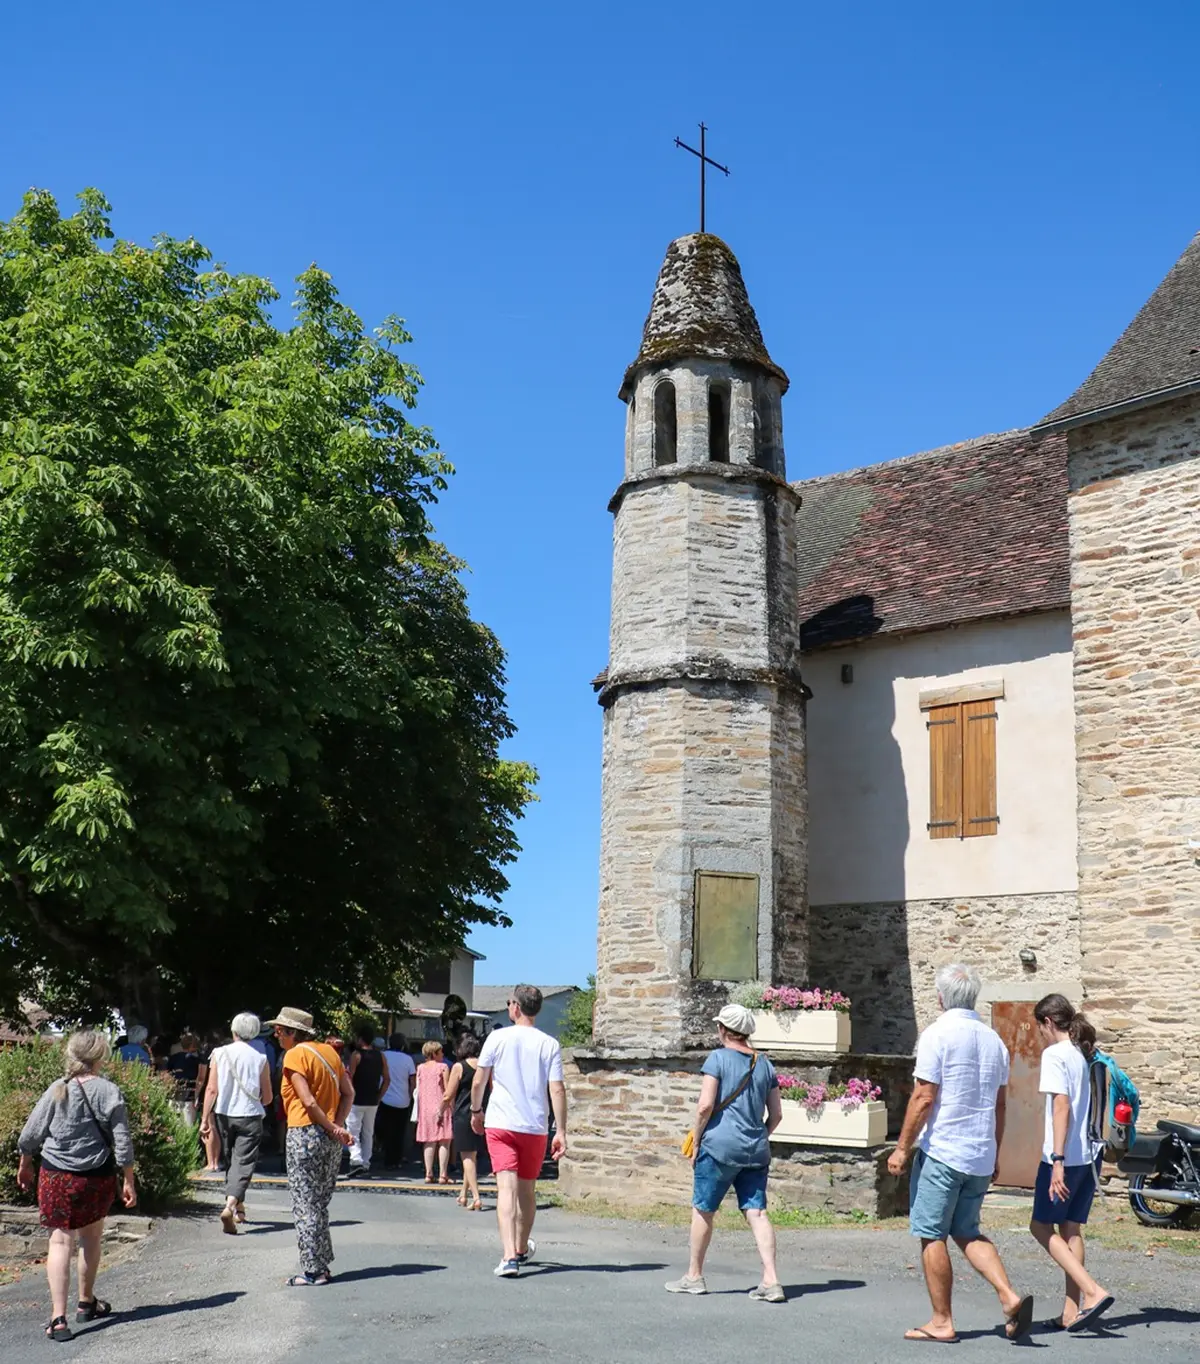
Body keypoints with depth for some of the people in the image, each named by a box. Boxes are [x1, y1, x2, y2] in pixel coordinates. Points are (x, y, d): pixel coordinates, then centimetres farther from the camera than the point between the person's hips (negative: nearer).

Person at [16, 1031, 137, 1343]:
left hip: (56, 1177, 0)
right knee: (91, 1238, 20)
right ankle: (86, 1302, 36)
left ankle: (58, 1318, -10)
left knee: (61, 1242, 0)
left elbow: (29, 1136, 2)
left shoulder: (57, 1090, -4)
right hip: (97, 1177, 0)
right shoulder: (109, 1092, -9)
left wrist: (24, 1166, 19)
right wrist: (128, 1182, 1)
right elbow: (122, 1142, -8)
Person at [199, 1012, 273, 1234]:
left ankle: (239, 1208, 26)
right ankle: (230, 1206, -23)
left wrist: (205, 1119, -2)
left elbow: (211, 1089, -7)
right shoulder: (260, 1059, -5)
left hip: (224, 1115, 2)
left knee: (229, 1162, 18)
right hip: (250, 1116, -2)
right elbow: (267, 1098, 1)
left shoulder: (219, 1054, -3)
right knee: (244, 1164, -3)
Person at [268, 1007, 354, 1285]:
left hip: (305, 1134, -7)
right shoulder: (329, 1051, 12)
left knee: (305, 1205, 0)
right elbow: (349, 1093, 8)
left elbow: (309, 1101, -16)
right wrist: (337, 1125, 0)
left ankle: (312, 1271, 1)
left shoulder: (295, 1055, -9)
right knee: (320, 1204, 16)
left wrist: (333, 1128, -7)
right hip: (331, 1138, 7)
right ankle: (322, 1265, 18)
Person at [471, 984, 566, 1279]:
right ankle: (522, 1249, 35)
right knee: (527, 1190, 18)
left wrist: (476, 1111, 18)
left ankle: (509, 1257, -22)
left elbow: (479, 1081, 1)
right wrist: (561, 1130, -2)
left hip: (500, 1124, -2)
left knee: (507, 1188, -8)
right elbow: (557, 1090, -6)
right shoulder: (550, 1044, -1)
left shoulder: (498, 1037, -3)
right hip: (535, 1127, 2)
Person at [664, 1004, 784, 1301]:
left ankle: (694, 1277, 18)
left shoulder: (718, 1058, -6)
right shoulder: (764, 1065, 12)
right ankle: (771, 1281, -8)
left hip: (720, 1145, -5)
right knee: (756, 1212, 2)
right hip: (756, 1151, 5)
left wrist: (695, 1141, -2)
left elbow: (705, 1105, -13)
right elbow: (776, 1115, 13)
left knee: (702, 1210, 8)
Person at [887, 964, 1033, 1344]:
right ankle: (1010, 1296, 1)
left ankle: (941, 1322, 7)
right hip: (980, 1156, 7)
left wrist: (902, 1148, -8)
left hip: (941, 1151, -7)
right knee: (968, 1233, 17)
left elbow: (923, 1098, -14)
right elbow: (1000, 1104, 15)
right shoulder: (993, 1040, 10)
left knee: (931, 1236, 3)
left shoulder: (937, 1034, -10)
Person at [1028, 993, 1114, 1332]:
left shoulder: (1055, 1054, -12)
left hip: (1065, 1156, -8)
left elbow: (1062, 1106, -20)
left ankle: (1092, 1292, -10)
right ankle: (1072, 1311, 11)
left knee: (1041, 1227, 2)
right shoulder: (1089, 1054, 11)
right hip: (1090, 1155, 8)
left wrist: (1057, 1160, -21)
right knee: (1071, 1229, 12)